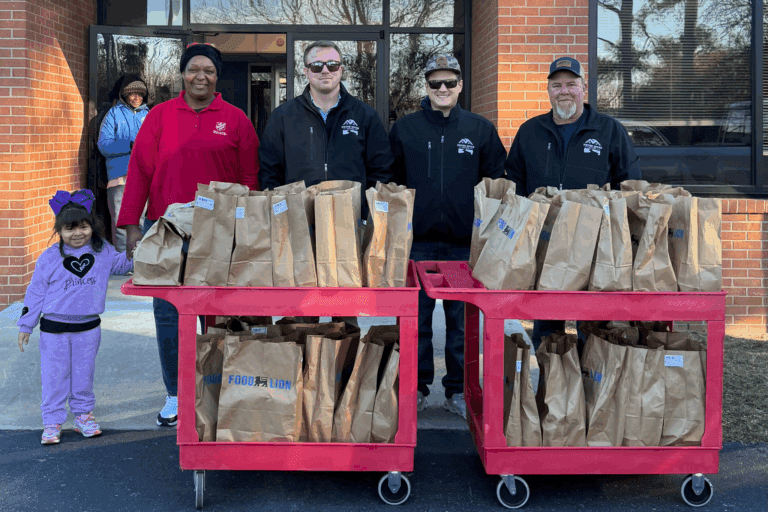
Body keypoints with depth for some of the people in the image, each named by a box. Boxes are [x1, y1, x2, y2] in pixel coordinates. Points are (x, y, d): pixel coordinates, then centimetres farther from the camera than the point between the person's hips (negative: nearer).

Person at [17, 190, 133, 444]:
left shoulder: (103, 252, 3)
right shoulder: (49, 258, -3)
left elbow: (125, 263, 20)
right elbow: (36, 291, 1)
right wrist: (25, 325, 2)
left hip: (88, 327, 2)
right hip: (54, 328, -2)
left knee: (84, 374, 12)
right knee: (54, 377, 2)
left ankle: (83, 415, 25)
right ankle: (52, 422, 10)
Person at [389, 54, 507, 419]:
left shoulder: (481, 130, 7)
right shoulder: (404, 129, 6)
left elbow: (497, 183, 10)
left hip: (464, 241, 0)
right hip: (418, 240, 0)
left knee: (462, 318, 6)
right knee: (417, 316, 4)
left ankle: (458, 390, 17)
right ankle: (417, 388, 16)